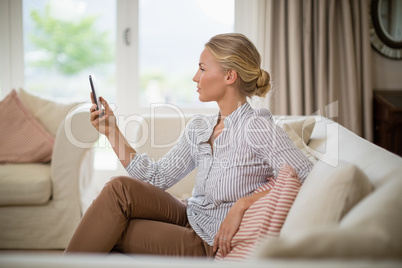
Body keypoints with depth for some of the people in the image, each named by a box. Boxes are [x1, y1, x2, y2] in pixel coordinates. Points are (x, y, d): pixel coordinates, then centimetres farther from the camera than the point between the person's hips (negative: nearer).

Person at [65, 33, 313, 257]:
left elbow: (307, 179, -25)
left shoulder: (257, 127, -16)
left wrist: (243, 203, -27)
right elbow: (157, 178, 7)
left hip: (213, 246, -6)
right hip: (189, 219, 6)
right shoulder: (198, 128, 7)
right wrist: (112, 131, 4)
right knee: (120, 187, -17)